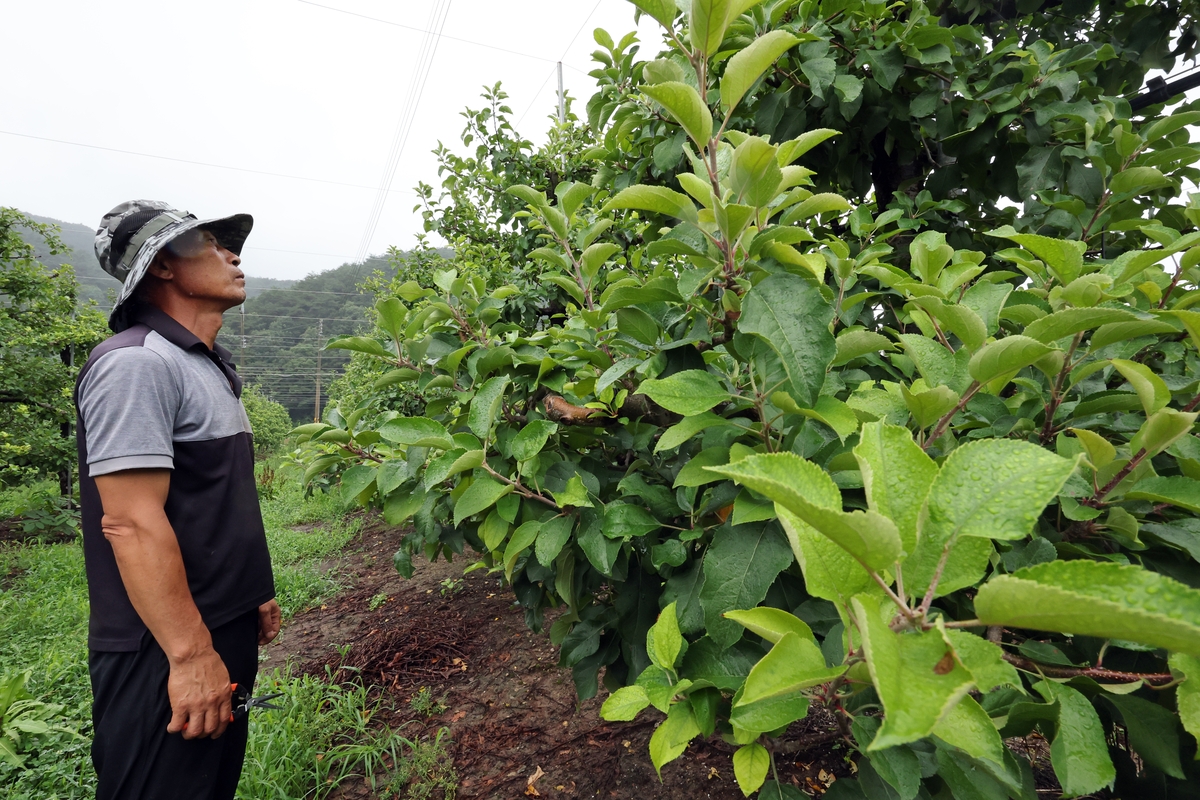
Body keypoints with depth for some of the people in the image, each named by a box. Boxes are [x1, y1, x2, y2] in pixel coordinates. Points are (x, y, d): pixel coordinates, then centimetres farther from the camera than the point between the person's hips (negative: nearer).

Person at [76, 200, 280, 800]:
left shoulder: (208, 368, 12)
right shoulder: (136, 364, -18)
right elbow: (132, 524, -24)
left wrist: (253, 594, 19)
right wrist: (191, 655, -23)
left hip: (225, 636, 9)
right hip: (166, 655, -9)